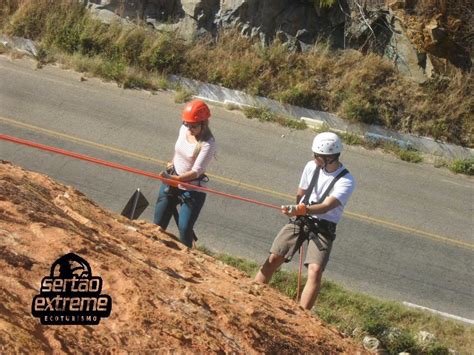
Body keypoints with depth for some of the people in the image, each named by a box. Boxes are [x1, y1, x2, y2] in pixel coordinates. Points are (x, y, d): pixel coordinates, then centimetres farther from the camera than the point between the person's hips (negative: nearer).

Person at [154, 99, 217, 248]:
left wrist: (175, 179, -41)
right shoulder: (184, 130, -4)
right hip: (170, 182, 6)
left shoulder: (208, 143, -22)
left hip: (192, 190, -6)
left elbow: (196, 172, -29)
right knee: (158, 223, 11)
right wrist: (172, 162, 7)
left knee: (185, 228, -12)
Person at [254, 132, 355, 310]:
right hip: (299, 221, 4)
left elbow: (326, 206, -29)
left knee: (315, 270, -21)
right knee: (273, 258, -7)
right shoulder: (311, 166, -2)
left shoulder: (346, 181, -16)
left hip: (323, 228, -4)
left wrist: (301, 209, -42)